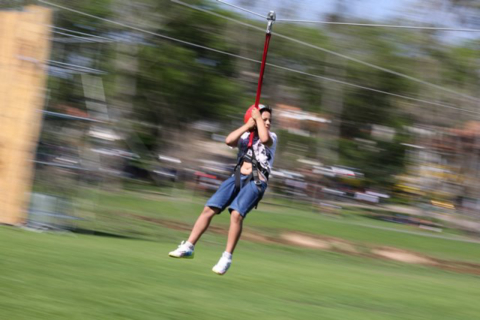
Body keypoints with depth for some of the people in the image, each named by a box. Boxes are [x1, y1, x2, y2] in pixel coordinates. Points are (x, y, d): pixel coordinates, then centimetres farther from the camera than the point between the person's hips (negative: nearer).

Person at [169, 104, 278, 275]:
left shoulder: (272, 137, 6)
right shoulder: (245, 136, 16)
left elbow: (264, 138, -20)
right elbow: (229, 140, -4)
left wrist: (258, 117, -7)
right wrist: (247, 126, -5)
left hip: (255, 182, -5)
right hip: (237, 177, 5)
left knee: (236, 214, -26)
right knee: (209, 209, -5)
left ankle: (227, 257, -19)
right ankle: (188, 247, 2)